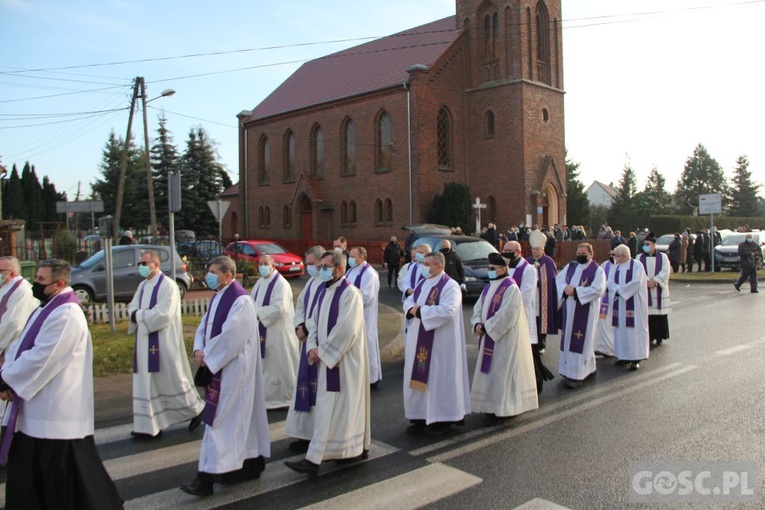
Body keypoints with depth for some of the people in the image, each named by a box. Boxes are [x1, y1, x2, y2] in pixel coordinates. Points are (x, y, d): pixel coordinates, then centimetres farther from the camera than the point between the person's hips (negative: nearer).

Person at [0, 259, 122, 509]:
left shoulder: (66, 314, -20)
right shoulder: (46, 308, 12)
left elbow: (39, 359, -23)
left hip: (55, 412, -10)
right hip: (36, 410, 10)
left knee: (61, 477, 2)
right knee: (26, 472, 18)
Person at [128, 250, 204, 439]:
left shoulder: (167, 285, -13)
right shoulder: (143, 285, 12)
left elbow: (164, 314, -21)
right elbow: (133, 307, 12)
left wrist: (140, 315, -12)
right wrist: (138, 315, -11)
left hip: (164, 342, -8)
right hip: (145, 342, 8)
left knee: (173, 379, 2)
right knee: (146, 382, 8)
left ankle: (196, 409, 23)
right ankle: (148, 426, 15)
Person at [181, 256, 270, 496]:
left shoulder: (241, 300, -17)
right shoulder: (218, 297, 11)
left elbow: (230, 337, -22)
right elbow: (204, 326, 13)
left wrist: (208, 357, -14)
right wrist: (200, 350, -4)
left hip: (232, 367, -9)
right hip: (218, 365, 9)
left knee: (220, 419, -6)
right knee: (240, 417, 15)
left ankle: (208, 477, 0)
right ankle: (251, 463, 26)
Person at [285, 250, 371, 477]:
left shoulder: (350, 293, -16)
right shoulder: (325, 292, 11)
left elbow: (346, 330, -22)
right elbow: (314, 321, 14)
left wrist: (322, 351, -15)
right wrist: (312, 347, -3)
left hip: (344, 361, -9)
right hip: (328, 359, 9)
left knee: (330, 409, -3)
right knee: (326, 408, 12)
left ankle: (313, 460, 1)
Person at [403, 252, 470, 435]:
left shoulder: (450, 286, -12)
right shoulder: (422, 284, 13)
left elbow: (447, 310, -25)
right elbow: (409, 302, 14)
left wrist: (420, 311, -20)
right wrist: (412, 309, -10)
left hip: (440, 343, -8)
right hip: (419, 341, 8)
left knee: (438, 378, -1)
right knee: (419, 377, 11)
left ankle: (443, 418, 11)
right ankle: (422, 417, 22)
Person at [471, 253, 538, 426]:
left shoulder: (511, 288, -15)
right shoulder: (488, 287, 11)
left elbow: (505, 315, -21)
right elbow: (478, 308, 11)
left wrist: (486, 327, -17)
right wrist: (477, 324, -7)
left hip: (504, 339, -8)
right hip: (489, 336, 9)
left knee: (501, 373, -3)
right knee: (490, 372, 13)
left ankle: (503, 411, 5)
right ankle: (493, 407, 23)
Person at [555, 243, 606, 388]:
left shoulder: (597, 270, -5)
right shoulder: (570, 266, 11)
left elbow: (598, 289, -16)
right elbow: (559, 280, 8)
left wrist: (575, 291, -19)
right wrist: (565, 288, -15)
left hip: (585, 311, -6)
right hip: (569, 310, 6)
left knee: (580, 341, -5)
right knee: (569, 338, 9)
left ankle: (577, 375, 0)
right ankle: (589, 368, 23)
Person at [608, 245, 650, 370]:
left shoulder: (637, 266, -6)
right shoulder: (615, 267, 11)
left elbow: (636, 283, -16)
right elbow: (610, 283, 2)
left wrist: (620, 289, -13)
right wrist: (618, 290, -17)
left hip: (633, 304, -5)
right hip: (619, 304, 6)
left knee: (633, 329, -5)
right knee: (620, 329, 6)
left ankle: (635, 358, 0)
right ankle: (623, 356, 15)